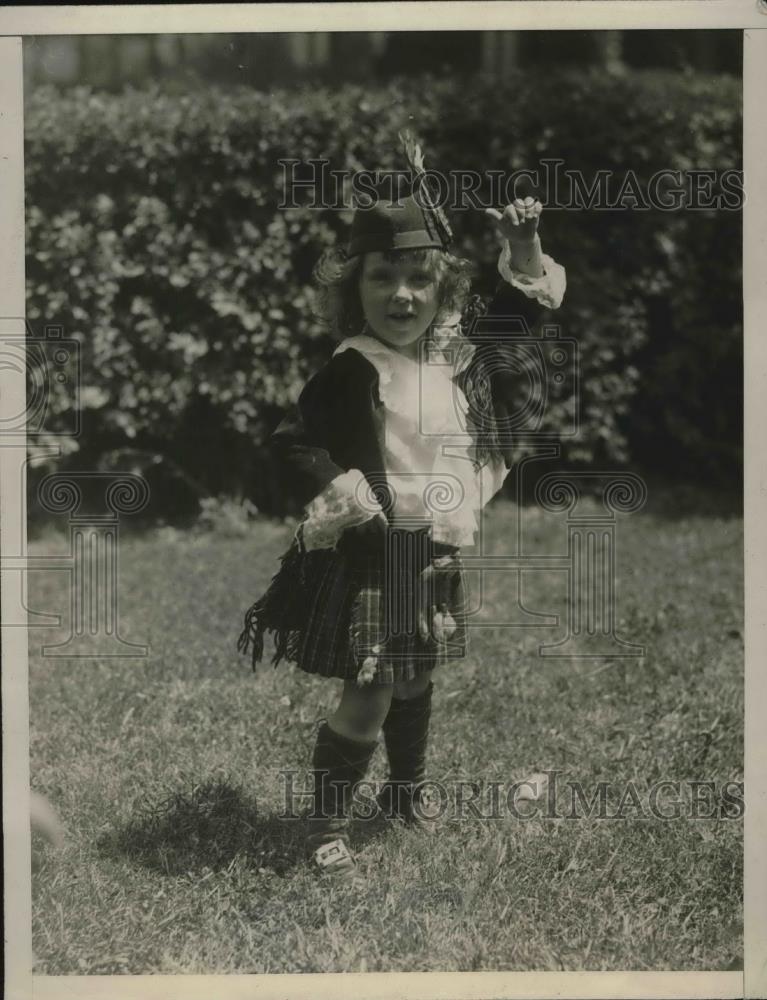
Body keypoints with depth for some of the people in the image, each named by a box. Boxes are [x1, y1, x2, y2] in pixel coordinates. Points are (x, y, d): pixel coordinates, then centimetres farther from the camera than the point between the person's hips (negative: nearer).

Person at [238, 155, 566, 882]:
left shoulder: (458, 354, 2)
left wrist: (524, 249, 3)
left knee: (415, 685, 24)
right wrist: (348, 502, -25)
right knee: (369, 698, -6)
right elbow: (293, 443, -18)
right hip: (372, 556, -7)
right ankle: (326, 826, 10)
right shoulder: (352, 370, -16)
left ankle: (406, 790, 45)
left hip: (436, 555, 7)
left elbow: (520, 314, 18)